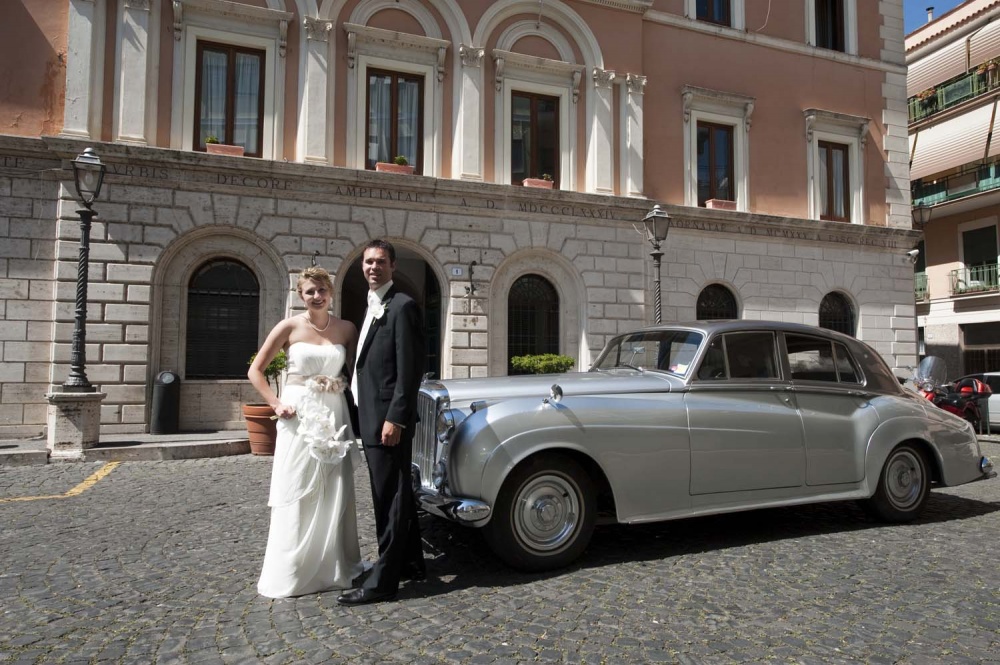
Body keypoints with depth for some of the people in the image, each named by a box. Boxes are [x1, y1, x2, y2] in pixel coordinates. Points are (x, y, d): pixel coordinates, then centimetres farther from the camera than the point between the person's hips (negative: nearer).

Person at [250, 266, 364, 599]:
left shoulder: (346, 328, 6)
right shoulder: (290, 326, -1)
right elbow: (255, 370, 2)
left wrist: (348, 395, -3)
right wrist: (276, 405, -7)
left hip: (334, 415, 2)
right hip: (299, 416, -2)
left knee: (335, 493, 6)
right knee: (296, 494, 2)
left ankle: (334, 567, 21)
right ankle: (290, 572, 15)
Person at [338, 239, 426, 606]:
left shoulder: (402, 305, -10)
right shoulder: (371, 308, 18)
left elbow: (409, 368, -17)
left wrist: (395, 418, -21)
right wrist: (369, 419, 15)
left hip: (388, 417, -10)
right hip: (371, 417, 10)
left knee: (390, 497, -3)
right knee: (397, 494, 16)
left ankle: (383, 581, 5)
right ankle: (411, 564, 29)